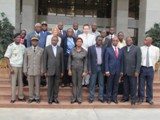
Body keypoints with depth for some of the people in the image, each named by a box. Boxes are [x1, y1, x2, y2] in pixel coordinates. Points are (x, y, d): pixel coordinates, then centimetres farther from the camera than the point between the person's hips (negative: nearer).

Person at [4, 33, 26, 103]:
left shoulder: (23, 46, 5)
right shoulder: (11, 46, -5)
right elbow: (7, 58, -5)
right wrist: (10, 68, -11)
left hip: (21, 67, 4)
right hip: (14, 66, -4)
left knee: (20, 82, 9)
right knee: (13, 82, 1)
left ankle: (20, 97, 18)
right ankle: (13, 98, 8)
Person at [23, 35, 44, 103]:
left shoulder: (41, 50, 3)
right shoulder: (27, 50, 5)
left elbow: (42, 61, 2)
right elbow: (25, 61, 5)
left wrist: (42, 70, -2)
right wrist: (25, 70, 0)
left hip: (38, 71, 0)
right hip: (30, 70, 1)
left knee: (37, 84, 6)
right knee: (30, 85, 6)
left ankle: (37, 97, 17)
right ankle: (31, 97, 18)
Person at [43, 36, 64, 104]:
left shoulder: (60, 49, 6)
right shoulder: (47, 48, 0)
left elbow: (62, 61, 7)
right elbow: (45, 60, 0)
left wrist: (62, 71, 5)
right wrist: (45, 71, -4)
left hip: (58, 70, 2)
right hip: (50, 70, -2)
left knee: (56, 85, 6)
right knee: (50, 85, 3)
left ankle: (55, 98, 18)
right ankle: (50, 98, 14)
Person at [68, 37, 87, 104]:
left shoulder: (84, 52, -1)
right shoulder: (72, 50, -1)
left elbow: (85, 62, 0)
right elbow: (69, 61, 2)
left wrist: (84, 71, -5)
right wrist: (69, 69, -3)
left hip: (80, 69, 0)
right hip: (73, 68, 0)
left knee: (79, 84, 6)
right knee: (74, 83, 5)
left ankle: (79, 98, 16)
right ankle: (74, 98, 14)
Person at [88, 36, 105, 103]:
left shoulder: (104, 48, 4)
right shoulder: (91, 48, -2)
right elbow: (89, 59, -2)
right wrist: (89, 69, -7)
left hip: (101, 68, 2)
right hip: (94, 68, -2)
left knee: (101, 83, 9)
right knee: (92, 84, 3)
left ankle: (100, 97, 18)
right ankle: (91, 98, 12)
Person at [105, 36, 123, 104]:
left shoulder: (120, 51, 10)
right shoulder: (108, 49, -1)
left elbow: (121, 62, 10)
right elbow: (106, 61, -5)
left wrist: (121, 71, 5)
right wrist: (107, 70, -12)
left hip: (118, 71, 3)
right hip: (110, 70, -3)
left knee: (116, 85, 10)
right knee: (109, 85, 5)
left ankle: (114, 98, 21)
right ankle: (108, 98, 16)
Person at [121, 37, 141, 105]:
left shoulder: (137, 48, 0)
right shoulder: (123, 49, 9)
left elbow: (139, 60, -5)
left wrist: (137, 71, -12)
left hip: (133, 71, -3)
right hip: (125, 71, 3)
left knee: (133, 86, 4)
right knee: (125, 85, 9)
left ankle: (133, 100, 16)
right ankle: (125, 98, 23)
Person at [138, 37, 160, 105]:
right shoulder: (141, 48, -7)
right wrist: (139, 67, 4)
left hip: (150, 69, 1)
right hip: (142, 68, -1)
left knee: (150, 84, 11)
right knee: (141, 84, 6)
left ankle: (149, 99, 24)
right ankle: (141, 99, 19)